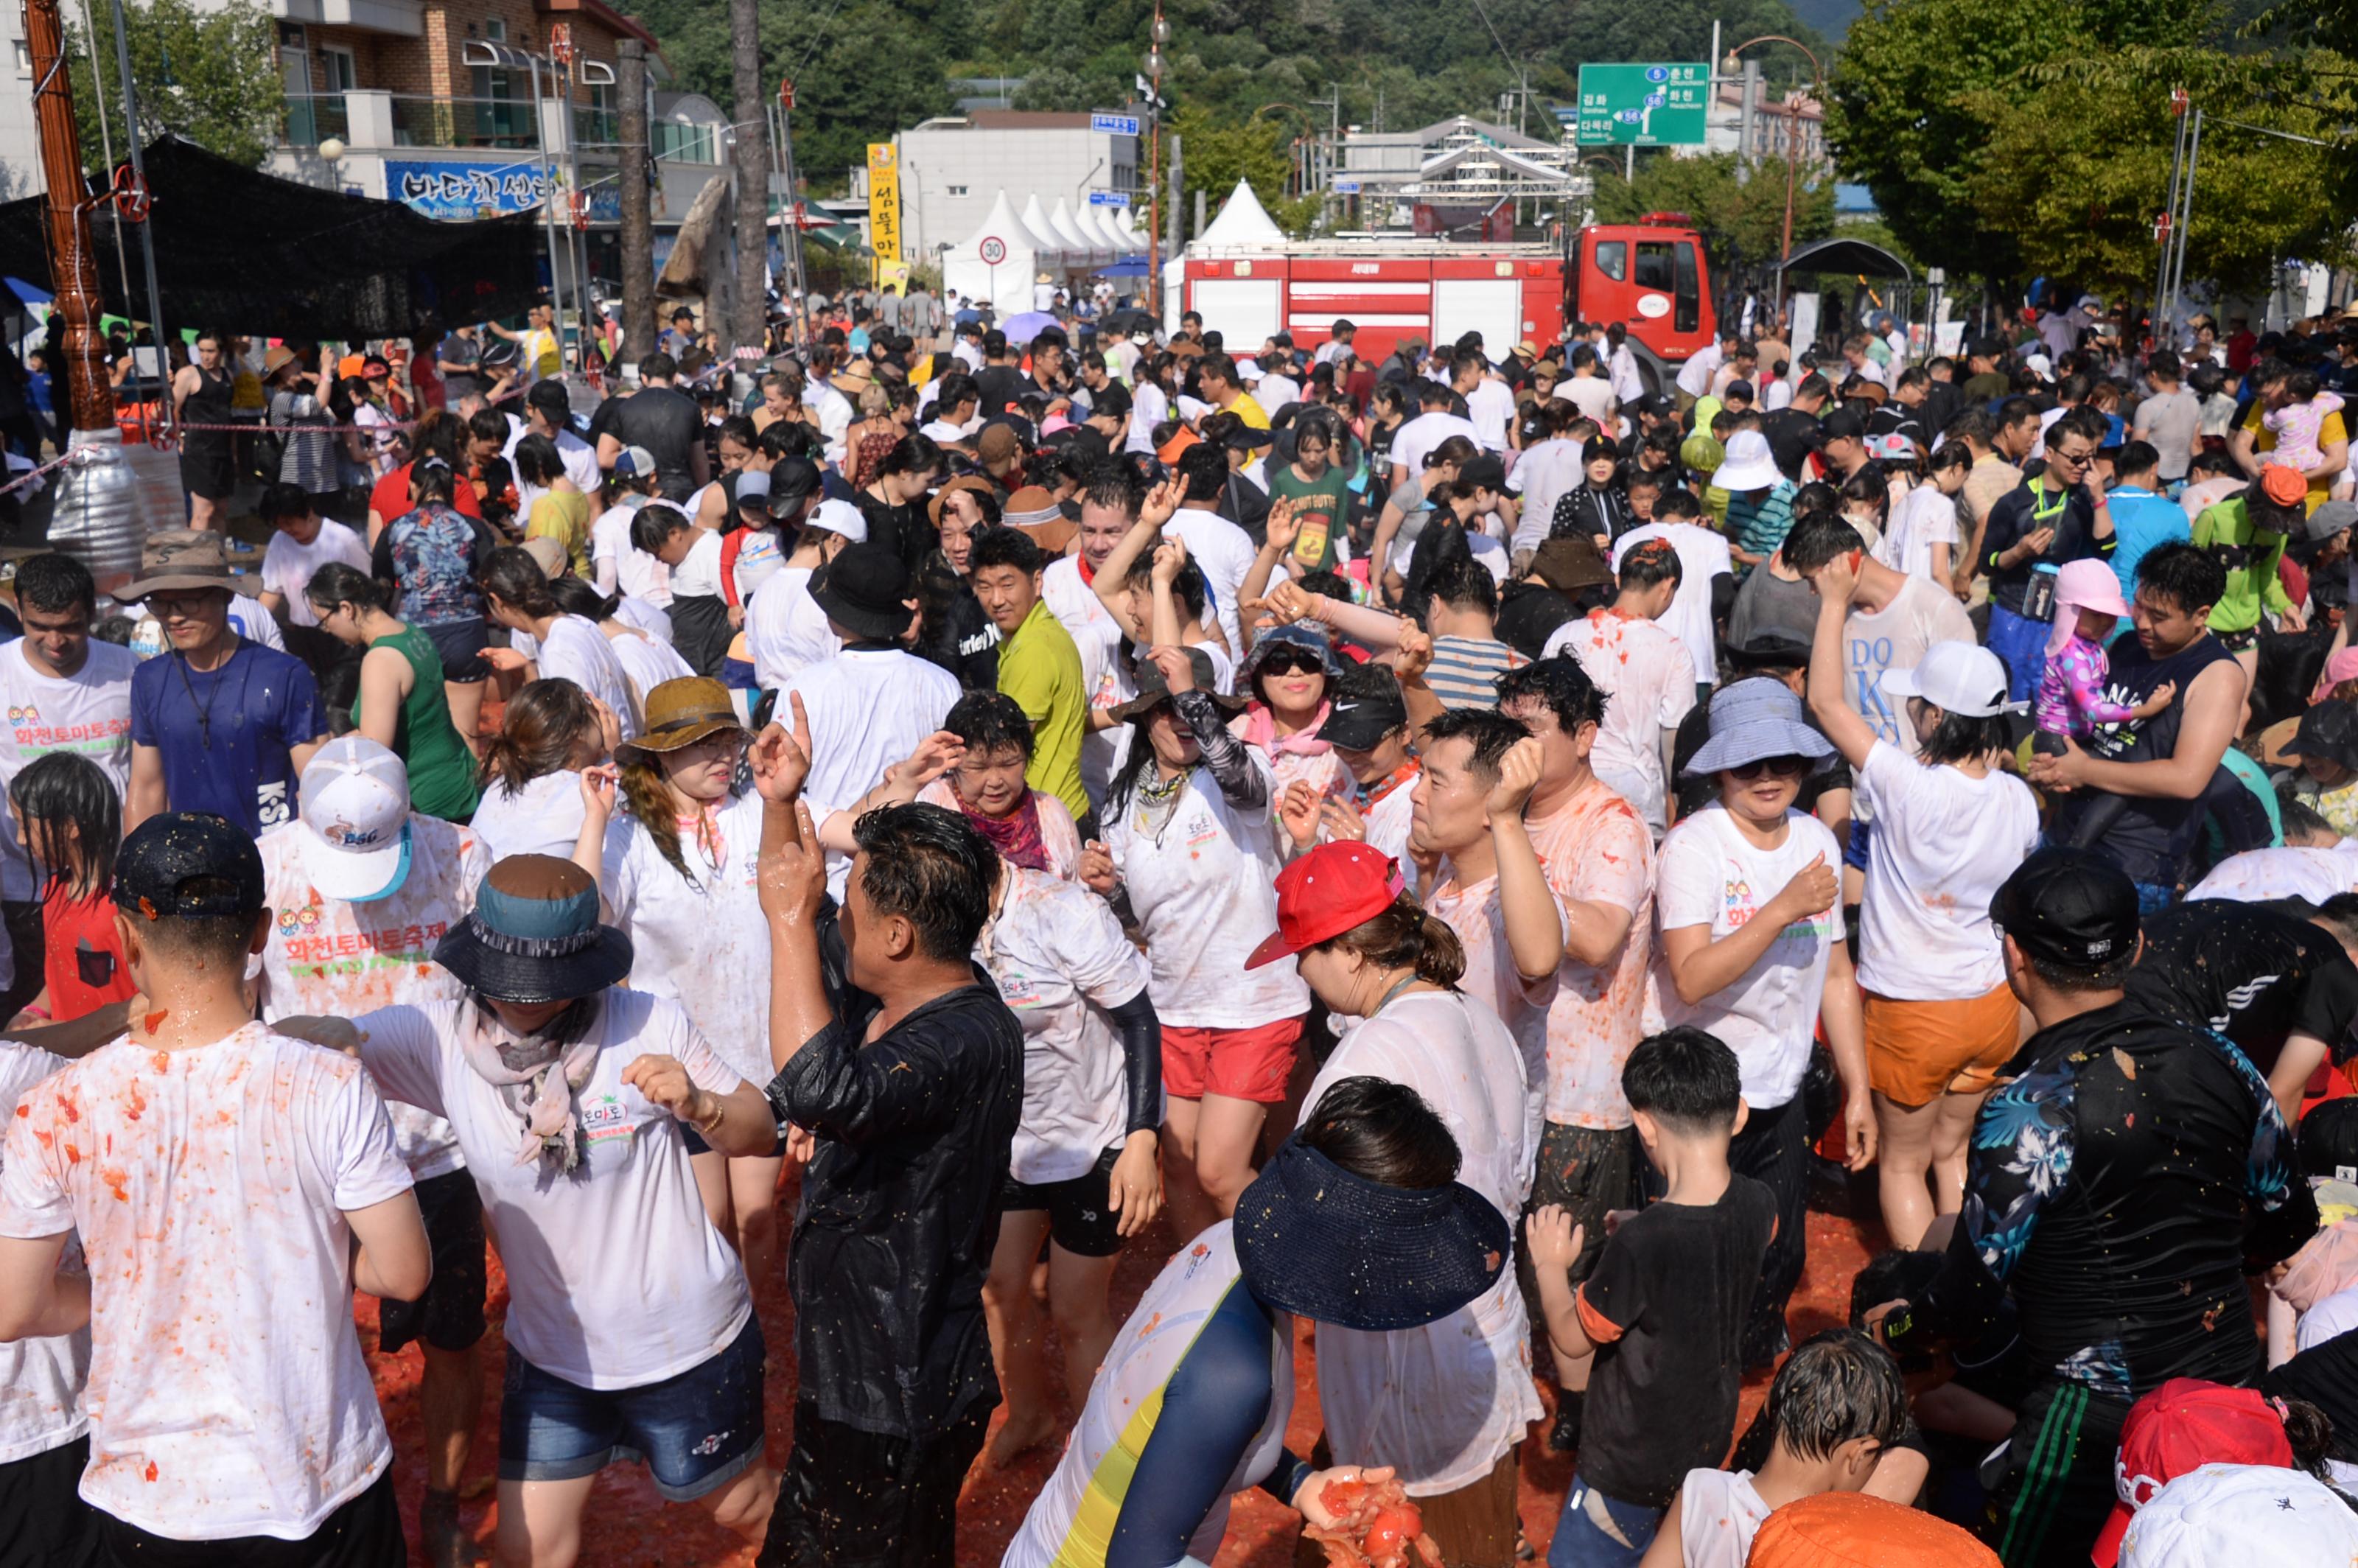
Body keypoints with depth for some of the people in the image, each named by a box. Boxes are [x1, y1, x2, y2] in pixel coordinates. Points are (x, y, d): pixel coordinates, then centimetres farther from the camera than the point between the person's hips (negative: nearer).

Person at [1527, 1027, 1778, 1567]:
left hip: (1633, 1465, -6)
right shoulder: (1757, 1206, -15)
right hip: (1709, 1437, 6)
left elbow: (1573, 1338, -17)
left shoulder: (1642, 1244, -35)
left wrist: (1550, 1266, -3)